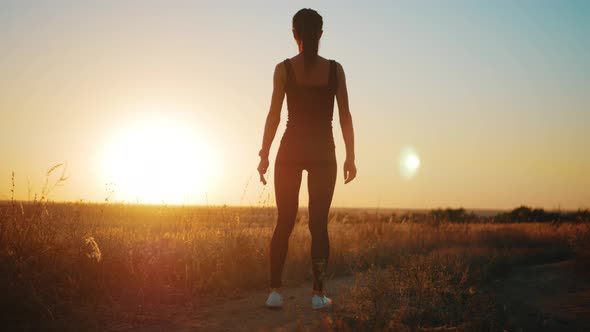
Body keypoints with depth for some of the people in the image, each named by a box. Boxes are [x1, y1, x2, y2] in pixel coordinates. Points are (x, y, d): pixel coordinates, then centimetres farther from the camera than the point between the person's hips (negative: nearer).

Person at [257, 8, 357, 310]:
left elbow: (274, 114, -5)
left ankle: (275, 290, 2)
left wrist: (264, 155, 0)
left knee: (284, 222, 6)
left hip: (291, 150, 0)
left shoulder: (284, 69, -2)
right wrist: (350, 157, 6)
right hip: (323, 152, 0)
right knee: (319, 224, 3)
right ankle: (318, 293, 1)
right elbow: (345, 116, 0)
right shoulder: (335, 69, 2)